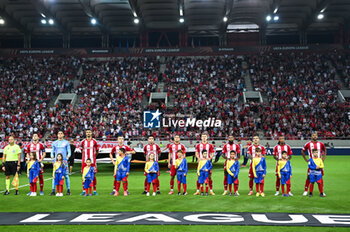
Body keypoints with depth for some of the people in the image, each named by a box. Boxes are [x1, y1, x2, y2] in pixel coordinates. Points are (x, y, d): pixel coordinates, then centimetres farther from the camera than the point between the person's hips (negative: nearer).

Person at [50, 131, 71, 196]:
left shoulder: (66, 142, 8)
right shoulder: (54, 143, 14)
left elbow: (69, 152, 7)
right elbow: (52, 152, 16)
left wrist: (67, 158, -8)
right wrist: (53, 159, 2)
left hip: (64, 161, -2)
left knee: (66, 175, -5)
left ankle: (68, 190, 0)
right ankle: (53, 191, 0)